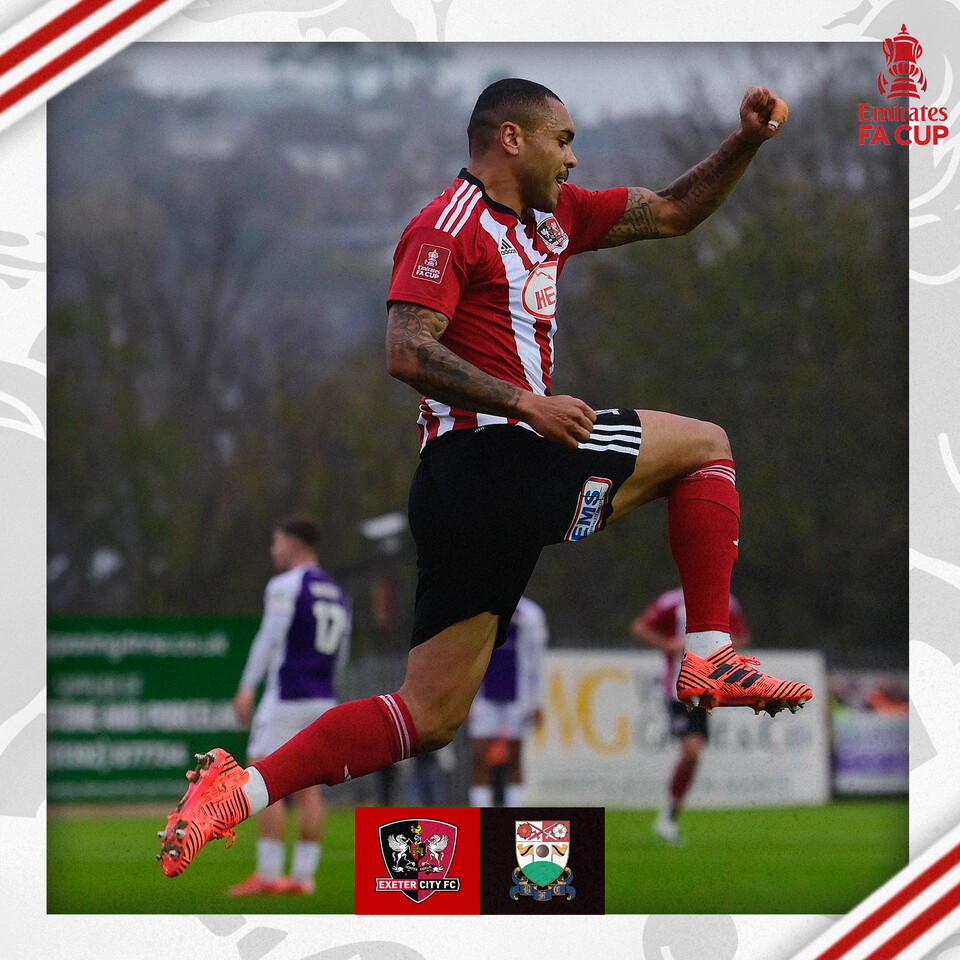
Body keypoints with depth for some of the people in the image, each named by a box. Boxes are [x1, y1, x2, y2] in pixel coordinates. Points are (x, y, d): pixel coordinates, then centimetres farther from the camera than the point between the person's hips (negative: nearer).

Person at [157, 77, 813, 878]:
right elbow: (407, 352, -17)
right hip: (494, 458, -9)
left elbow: (674, 213, 28)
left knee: (429, 716, 6)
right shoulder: (450, 226, -6)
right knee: (703, 445, 5)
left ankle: (241, 788, -5)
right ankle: (709, 657, -2)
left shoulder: (554, 215, 22)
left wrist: (748, 143, 15)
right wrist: (527, 403, -22)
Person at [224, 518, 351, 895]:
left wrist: (247, 688, -17)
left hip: (286, 696, -8)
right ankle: (303, 875, 0)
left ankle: (268, 874, -13)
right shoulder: (337, 595, 17)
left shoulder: (285, 585, -7)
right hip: (323, 700, 8)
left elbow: (269, 638, -15)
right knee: (307, 789, 5)